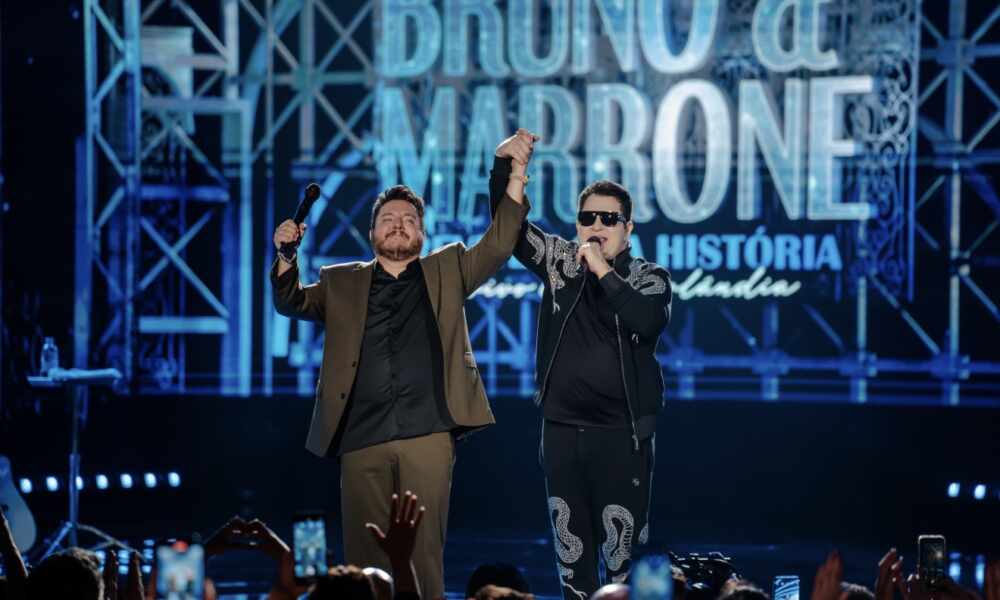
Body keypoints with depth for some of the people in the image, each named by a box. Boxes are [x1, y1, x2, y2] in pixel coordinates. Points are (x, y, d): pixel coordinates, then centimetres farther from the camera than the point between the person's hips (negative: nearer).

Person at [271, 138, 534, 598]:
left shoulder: (446, 272, 17)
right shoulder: (341, 283, 20)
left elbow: (497, 247, 8)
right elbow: (292, 302, 15)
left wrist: (515, 179, -2)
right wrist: (286, 255, -4)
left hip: (428, 434, -1)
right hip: (361, 438, 1)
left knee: (425, 548, -5)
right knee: (364, 551, 0)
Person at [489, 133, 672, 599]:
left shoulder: (649, 278, -2)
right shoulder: (559, 261, 6)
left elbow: (648, 322, -22)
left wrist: (604, 271, -22)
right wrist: (505, 164, -19)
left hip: (621, 433, -3)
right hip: (561, 428, 3)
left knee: (624, 551, -4)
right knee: (570, 547, 9)